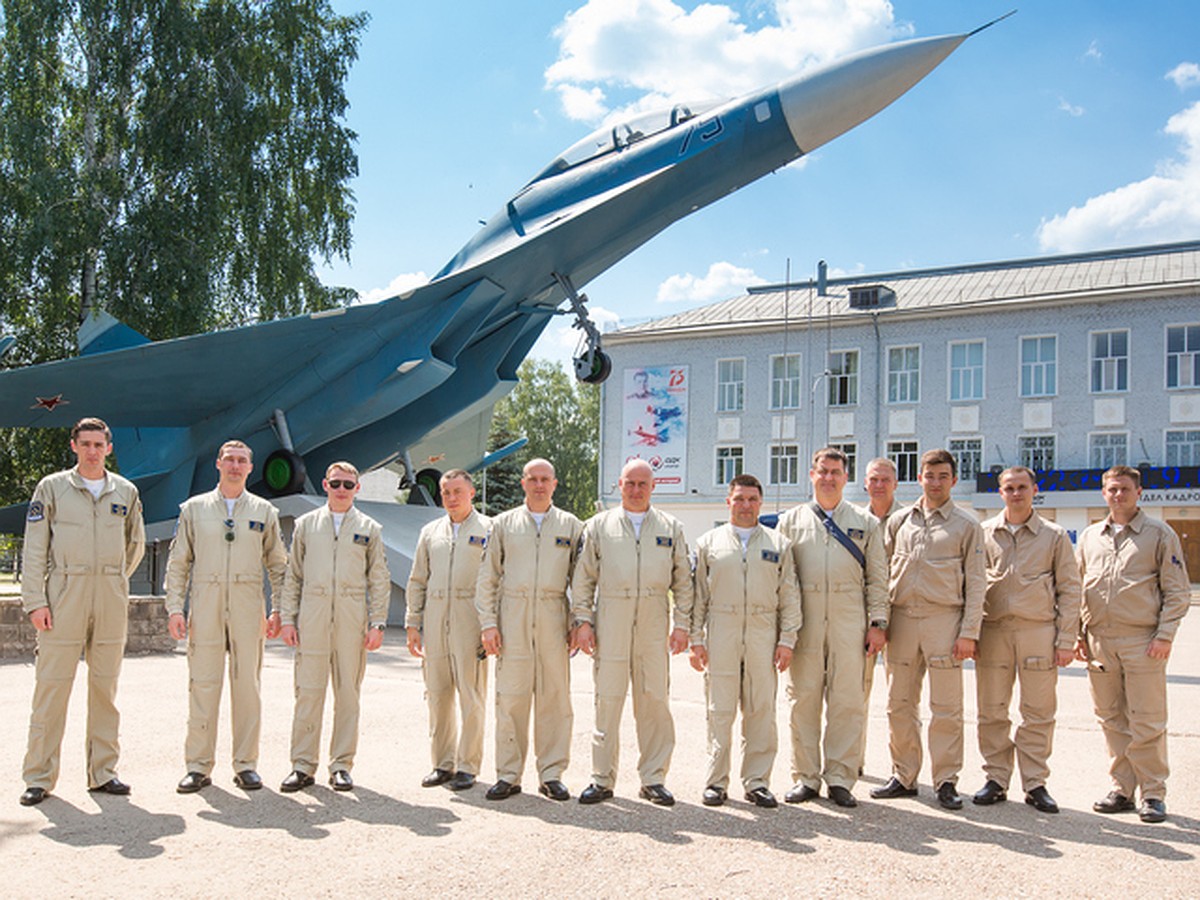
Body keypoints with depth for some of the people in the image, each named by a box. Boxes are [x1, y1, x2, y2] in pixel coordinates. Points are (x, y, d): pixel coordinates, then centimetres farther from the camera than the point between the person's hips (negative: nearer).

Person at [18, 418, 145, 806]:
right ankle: (39, 777, 5)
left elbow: (135, 544, 22)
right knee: (51, 686, -3)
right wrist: (34, 600, -7)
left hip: (112, 601, 3)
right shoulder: (52, 488, 4)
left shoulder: (125, 492, 10)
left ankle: (103, 772, 14)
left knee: (105, 687, 7)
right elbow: (34, 549, 0)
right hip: (64, 598, -3)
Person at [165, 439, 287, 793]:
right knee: (202, 684, -1)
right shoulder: (194, 508, 10)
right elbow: (178, 562, 9)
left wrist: (278, 611, 4)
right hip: (205, 605, 0)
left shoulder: (264, 512, 11)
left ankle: (246, 764, 9)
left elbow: (278, 565, 13)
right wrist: (174, 608, 0)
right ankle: (198, 765, 7)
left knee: (247, 684, 1)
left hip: (248, 607, 0)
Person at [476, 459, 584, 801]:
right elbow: (487, 578, 9)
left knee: (555, 697, 1)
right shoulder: (503, 524, 11)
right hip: (513, 619, 0)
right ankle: (508, 775, 8)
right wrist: (488, 623, 0)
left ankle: (551, 774, 11)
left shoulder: (571, 526, 11)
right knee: (511, 697, -1)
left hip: (554, 619, 0)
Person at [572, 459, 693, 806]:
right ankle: (602, 779, 8)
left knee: (655, 702, 2)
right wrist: (583, 621, 0)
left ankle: (653, 780, 12)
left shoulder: (671, 528, 13)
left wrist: (682, 625, 4)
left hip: (654, 626, 1)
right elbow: (583, 579, 9)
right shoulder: (599, 526, 11)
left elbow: (683, 581, 12)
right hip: (610, 623, -1)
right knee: (607, 700, -1)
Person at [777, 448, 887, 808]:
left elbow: (877, 577, 11)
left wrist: (877, 623, 2)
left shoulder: (865, 522, 14)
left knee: (847, 701, -1)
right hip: (804, 620, 0)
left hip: (849, 620, 0)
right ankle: (805, 778, 11)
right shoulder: (791, 521, 13)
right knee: (803, 700, 2)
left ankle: (839, 779, 8)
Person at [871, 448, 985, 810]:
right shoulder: (898, 521, 12)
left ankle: (946, 781, 9)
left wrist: (969, 632, -7)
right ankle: (904, 776, 18)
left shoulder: (967, 525, 4)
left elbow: (976, 582, 1)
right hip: (902, 618, 3)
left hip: (944, 618, -3)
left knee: (946, 708, -1)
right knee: (900, 704, 7)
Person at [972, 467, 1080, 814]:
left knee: (1038, 714, 2)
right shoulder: (983, 534, 9)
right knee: (992, 712, 5)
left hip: (1039, 631, -1)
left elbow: (1069, 590, 6)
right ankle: (996, 779, 15)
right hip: (992, 630, 1)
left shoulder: (1055, 536, 7)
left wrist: (1066, 639, -1)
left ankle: (1035, 784, 12)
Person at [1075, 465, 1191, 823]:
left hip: (1142, 641, -4)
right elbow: (1077, 589, 16)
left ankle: (1153, 794, 8)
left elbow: (1178, 591, 0)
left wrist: (1165, 635, -9)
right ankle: (1122, 788, 18)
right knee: (1112, 720, 9)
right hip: (1099, 641, 4)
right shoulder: (1089, 537, 13)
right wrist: (1077, 634, 8)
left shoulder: (1160, 534, 2)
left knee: (1146, 722, -2)